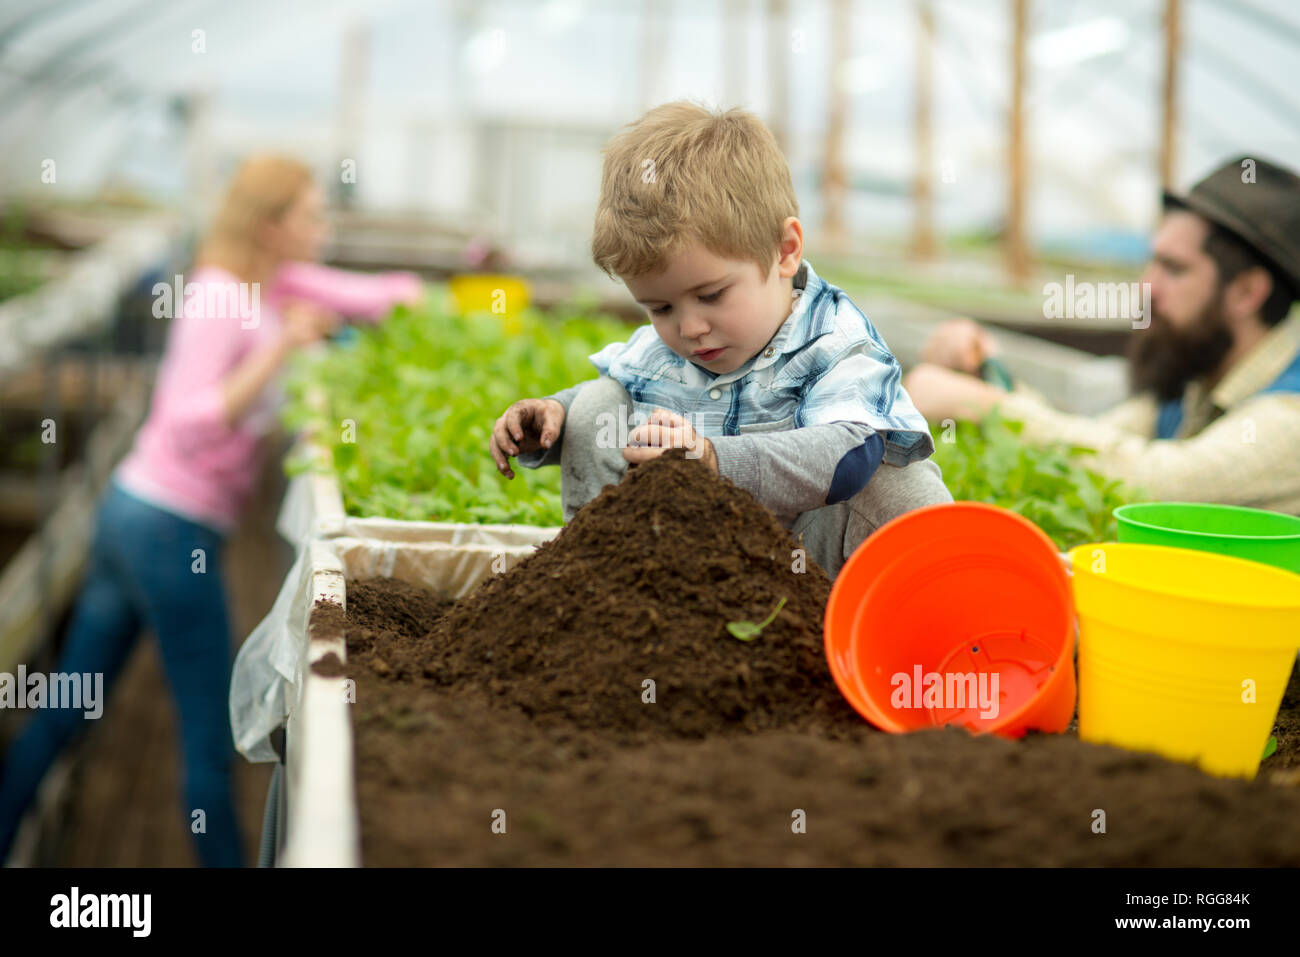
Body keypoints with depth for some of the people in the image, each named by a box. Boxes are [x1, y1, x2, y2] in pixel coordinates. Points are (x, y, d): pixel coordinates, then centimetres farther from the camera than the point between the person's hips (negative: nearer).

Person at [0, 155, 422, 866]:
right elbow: (190, 428, -26)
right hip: (173, 532, -9)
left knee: (65, 710, 16)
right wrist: (280, 348, -31)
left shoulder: (273, 282, 9)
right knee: (212, 740, 3)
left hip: (129, 513, 9)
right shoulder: (218, 299, -16)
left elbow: (373, 296, 15)